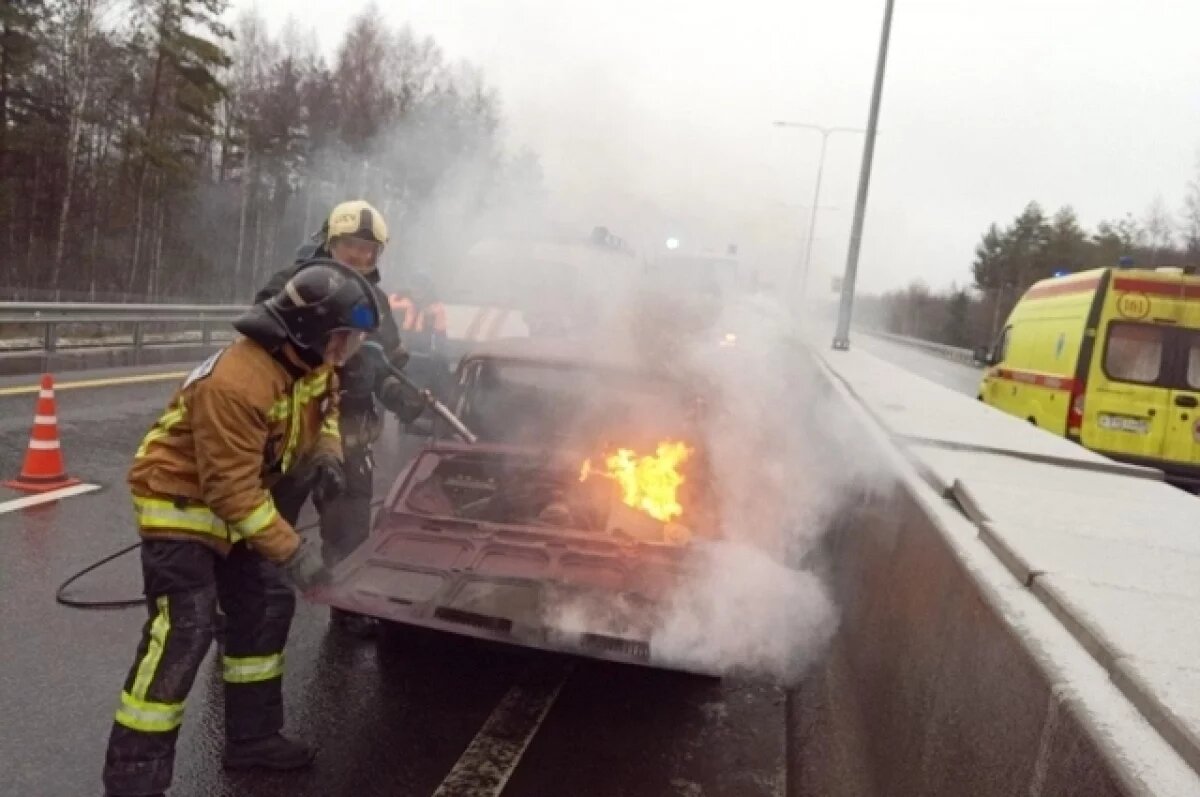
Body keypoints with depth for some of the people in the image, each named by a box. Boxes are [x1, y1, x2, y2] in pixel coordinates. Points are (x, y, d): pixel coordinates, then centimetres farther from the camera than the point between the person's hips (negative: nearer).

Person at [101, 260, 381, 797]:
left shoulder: (310, 362, -6)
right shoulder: (235, 383, -33)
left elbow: (323, 408, 17)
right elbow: (231, 489, -31)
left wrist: (327, 455, -3)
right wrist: (292, 551, -30)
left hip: (235, 501, 9)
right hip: (181, 502, -9)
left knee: (267, 607, 11)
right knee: (182, 631, -14)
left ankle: (252, 737, 25)